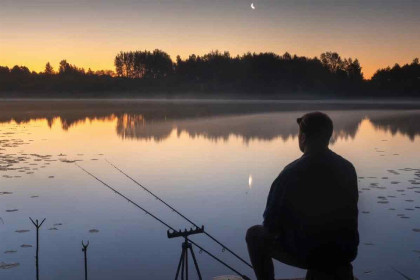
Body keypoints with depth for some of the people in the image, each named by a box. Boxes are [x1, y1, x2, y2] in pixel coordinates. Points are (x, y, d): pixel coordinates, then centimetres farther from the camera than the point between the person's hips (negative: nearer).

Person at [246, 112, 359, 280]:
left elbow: (271, 223, -13)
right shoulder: (347, 168, -5)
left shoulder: (292, 173, -21)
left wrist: (272, 229, 10)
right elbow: (349, 214, 8)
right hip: (344, 252, 6)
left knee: (255, 234, 17)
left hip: (306, 253, -6)